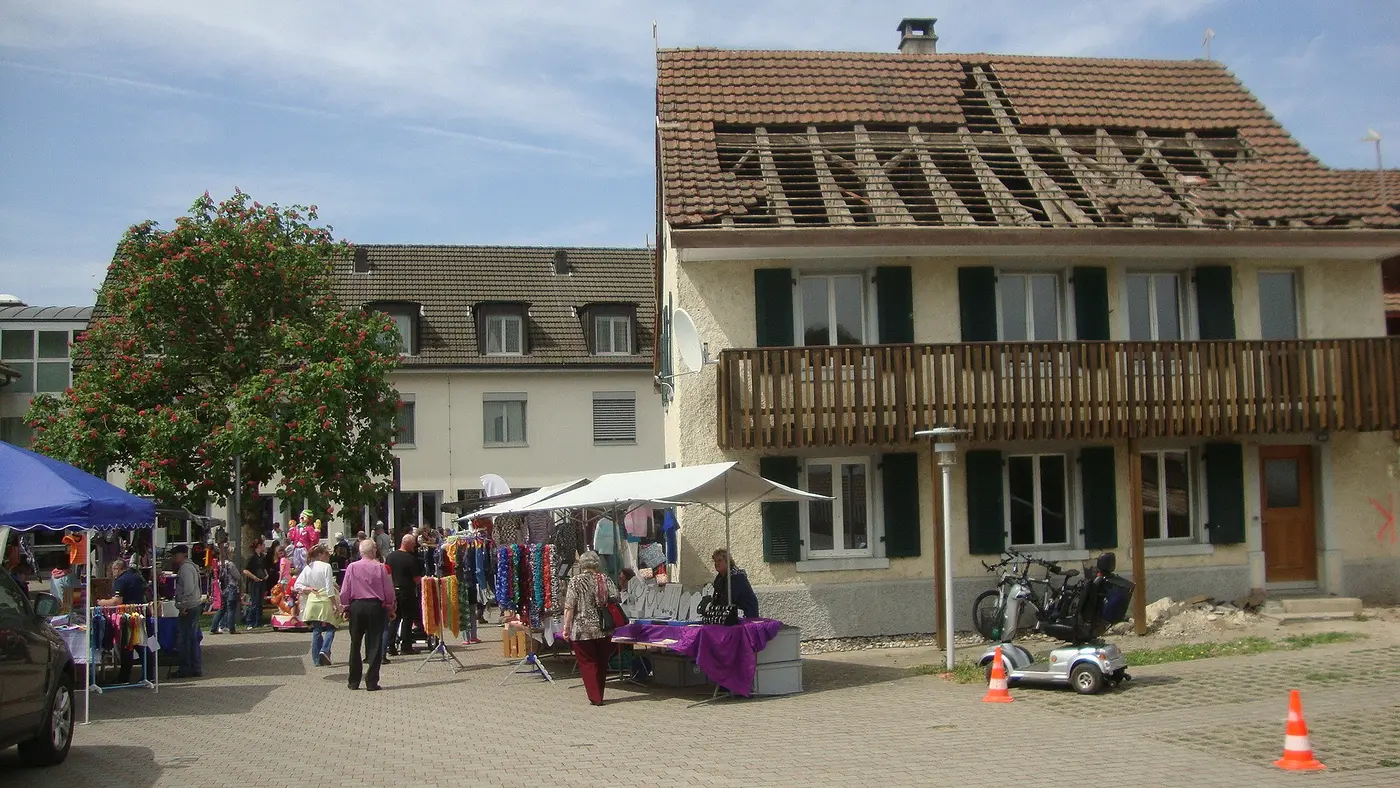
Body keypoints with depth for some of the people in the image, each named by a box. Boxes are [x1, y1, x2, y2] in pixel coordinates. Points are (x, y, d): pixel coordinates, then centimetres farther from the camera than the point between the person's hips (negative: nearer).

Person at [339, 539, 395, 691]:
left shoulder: (352, 567, -3)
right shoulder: (379, 567, -7)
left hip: (356, 606, 2)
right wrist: (390, 608, 11)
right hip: (375, 606, -2)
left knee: (355, 645, 12)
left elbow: (344, 591, 0)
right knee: (374, 645, 3)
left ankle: (354, 681, 16)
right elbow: (389, 591, -2)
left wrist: (345, 608, 13)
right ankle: (372, 682, 1)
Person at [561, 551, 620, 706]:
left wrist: (566, 627, -6)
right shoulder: (606, 580, 4)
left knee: (587, 664, 4)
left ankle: (595, 698, 0)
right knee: (602, 663, 15)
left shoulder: (576, 581, -5)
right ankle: (599, 695, 22)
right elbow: (615, 601, 0)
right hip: (604, 630, 3)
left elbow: (569, 607, -10)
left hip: (582, 631, -3)